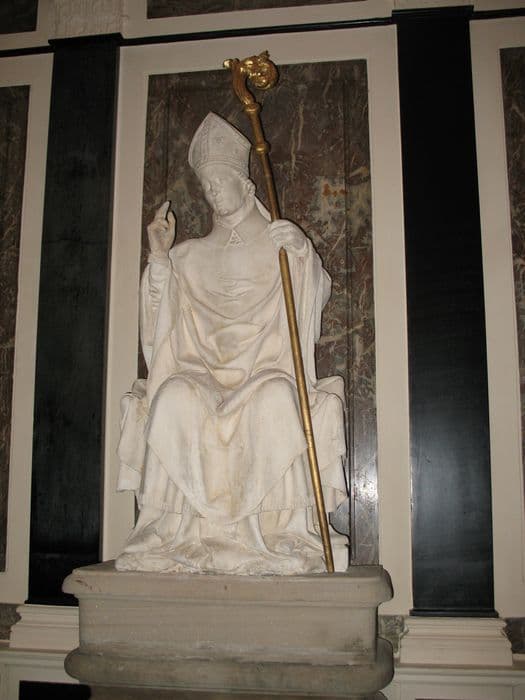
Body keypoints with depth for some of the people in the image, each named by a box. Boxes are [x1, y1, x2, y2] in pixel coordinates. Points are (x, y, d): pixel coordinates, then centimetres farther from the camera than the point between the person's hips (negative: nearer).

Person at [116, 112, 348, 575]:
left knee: (276, 395, -37)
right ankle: (188, 530, -28)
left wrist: (303, 252, -15)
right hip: (205, 371, 2)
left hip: (266, 368, -1)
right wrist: (160, 256, 2)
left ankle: (277, 528, -28)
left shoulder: (281, 243, 14)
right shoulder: (190, 256, 20)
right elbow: (160, 317, 11)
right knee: (176, 395, -33)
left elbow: (317, 297, 1)